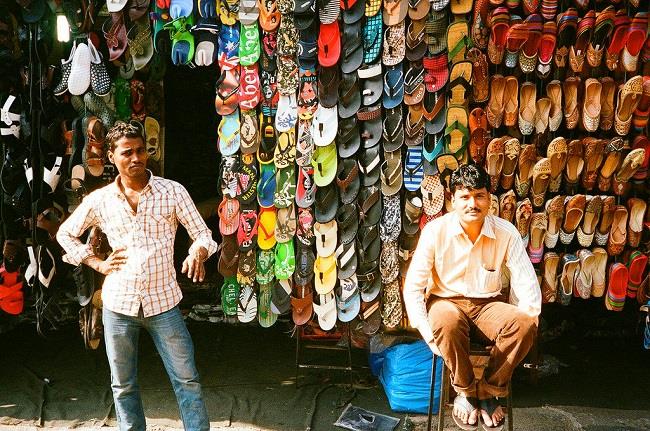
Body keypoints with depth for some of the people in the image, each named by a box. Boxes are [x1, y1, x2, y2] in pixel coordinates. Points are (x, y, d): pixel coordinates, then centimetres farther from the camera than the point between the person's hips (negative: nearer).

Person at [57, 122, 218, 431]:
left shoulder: (173, 191, -4)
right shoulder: (99, 200, 1)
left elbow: (202, 233, -2)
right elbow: (65, 234, 16)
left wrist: (198, 251, -25)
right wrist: (97, 264, 3)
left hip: (163, 301, -2)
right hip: (118, 302, 2)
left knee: (187, 379, 2)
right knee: (123, 385, 14)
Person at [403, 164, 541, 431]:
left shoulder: (506, 233, -7)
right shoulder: (435, 231, -11)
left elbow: (528, 286, -6)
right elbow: (413, 287, -10)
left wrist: (525, 322, -20)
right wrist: (428, 334, -19)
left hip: (488, 304, 2)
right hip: (446, 301, -2)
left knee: (525, 324, -30)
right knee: (447, 322, -38)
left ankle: (489, 391, -8)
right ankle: (465, 390, -10)